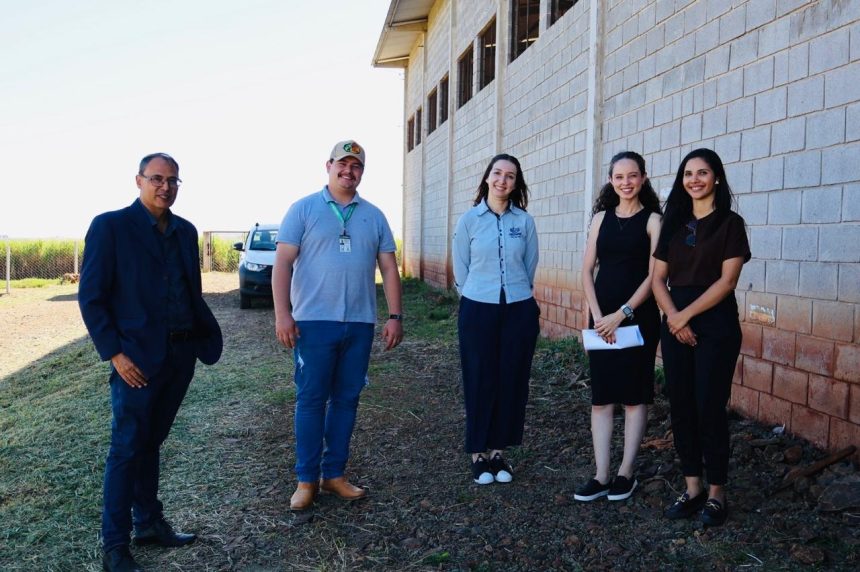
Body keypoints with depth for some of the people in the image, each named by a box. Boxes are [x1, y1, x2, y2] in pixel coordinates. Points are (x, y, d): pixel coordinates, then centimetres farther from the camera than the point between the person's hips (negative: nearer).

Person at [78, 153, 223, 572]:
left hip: (181, 356, 6)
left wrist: (208, 337, 3)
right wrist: (115, 353, -14)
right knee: (127, 449, 1)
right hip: (137, 359, -5)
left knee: (150, 443, 18)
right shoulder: (110, 226, -7)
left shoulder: (185, 231, 11)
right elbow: (91, 297, -9)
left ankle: (149, 522, 30)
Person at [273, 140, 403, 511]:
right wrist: (282, 314, -12)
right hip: (314, 322, -3)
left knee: (346, 399, 9)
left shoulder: (374, 216, 13)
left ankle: (334, 474, 20)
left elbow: (389, 269, 12)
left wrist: (395, 317, 4)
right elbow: (283, 263, -3)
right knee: (311, 400, 0)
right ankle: (307, 480, 10)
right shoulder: (304, 209, 2)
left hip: (360, 324, 4)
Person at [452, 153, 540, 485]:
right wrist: (476, 299, 8)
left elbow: (529, 267, 10)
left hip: (519, 311, 2)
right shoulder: (469, 220, -1)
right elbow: (461, 269, 5)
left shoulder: (524, 221, 2)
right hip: (478, 310, -1)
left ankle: (498, 451, 20)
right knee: (480, 381, 3)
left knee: (512, 381, 6)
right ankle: (478, 454, 15)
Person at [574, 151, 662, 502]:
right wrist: (598, 315, -7)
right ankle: (601, 476, 8)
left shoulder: (653, 220, -3)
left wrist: (622, 313, -15)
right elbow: (587, 270, 5)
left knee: (634, 395, 5)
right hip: (602, 317, 4)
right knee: (601, 396, 3)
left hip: (639, 317, -4)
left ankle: (626, 473, 14)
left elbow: (653, 276, -8)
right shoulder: (602, 217, 9)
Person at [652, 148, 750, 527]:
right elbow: (658, 278, 7)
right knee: (681, 406, 5)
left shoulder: (730, 223, -2)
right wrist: (673, 316, -9)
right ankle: (692, 488, 16)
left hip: (715, 325, -5)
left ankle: (716, 493, 11)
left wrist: (686, 314, -13)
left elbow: (727, 280, -10)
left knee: (710, 408, -3)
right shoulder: (674, 223, 12)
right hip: (675, 324, 5)